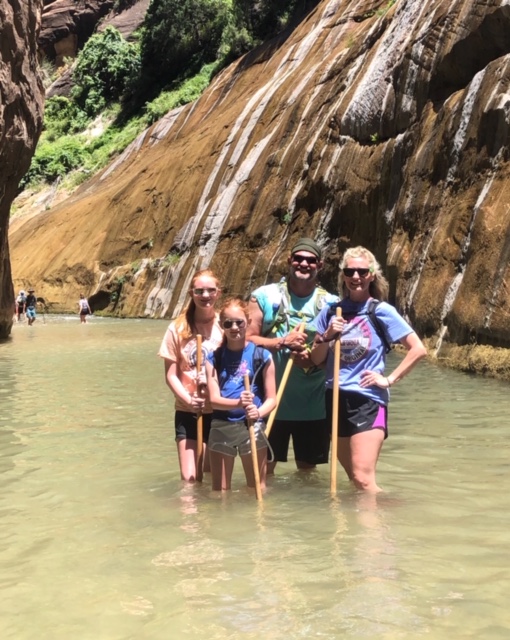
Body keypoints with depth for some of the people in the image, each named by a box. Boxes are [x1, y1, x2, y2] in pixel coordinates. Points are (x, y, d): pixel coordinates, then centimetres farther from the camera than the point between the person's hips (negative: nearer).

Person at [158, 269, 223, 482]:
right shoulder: (178, 328, -3)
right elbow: (171, 374, -1)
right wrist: (188, 399, -17)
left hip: (220, 412, 1)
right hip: (187, 412, -1)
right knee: (189, 479, -5)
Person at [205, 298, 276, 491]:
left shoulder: (261, 356, -1)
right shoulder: (214, 358, 5)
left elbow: (271, 399, -1)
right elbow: (214, 399, -4)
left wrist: (258, 412, -24)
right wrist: (238, 403, -25)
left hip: (252, 426, -2)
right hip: (221, 427, 2)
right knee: (220, 491, 11)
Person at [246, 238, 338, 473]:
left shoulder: (330, 303, 3)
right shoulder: (264, 296, -1)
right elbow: (247, 339, -5)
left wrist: (313, 356, -16)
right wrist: (282, 343, -19)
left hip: (314, 406, 2)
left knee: (308, 469, 15)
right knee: (263, 468, 6)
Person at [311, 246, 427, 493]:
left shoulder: (381, 311, -5)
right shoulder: (331, 312, 6)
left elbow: (418, 349, -7)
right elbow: (316, 359, 7)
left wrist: (390, 379, -10)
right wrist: (327, 336, -10)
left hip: (368, 400, -5)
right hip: (335, 398, 5)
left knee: (363, 479, -12)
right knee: (353, 478, 14)